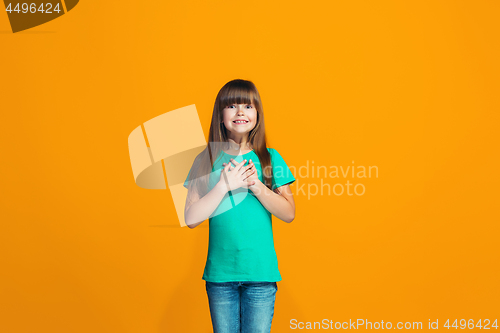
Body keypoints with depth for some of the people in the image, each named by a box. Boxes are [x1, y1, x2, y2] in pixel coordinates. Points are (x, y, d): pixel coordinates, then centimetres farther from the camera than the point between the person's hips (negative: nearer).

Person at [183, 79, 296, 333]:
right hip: (219, 273, 0)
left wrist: (257, 186, -14)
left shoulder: (270, 158, 3)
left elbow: (289, 214, -1)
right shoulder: (207, 160, 2)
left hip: (260, 273, 0)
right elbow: (191, 218, -5)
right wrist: (224, 185, -15)